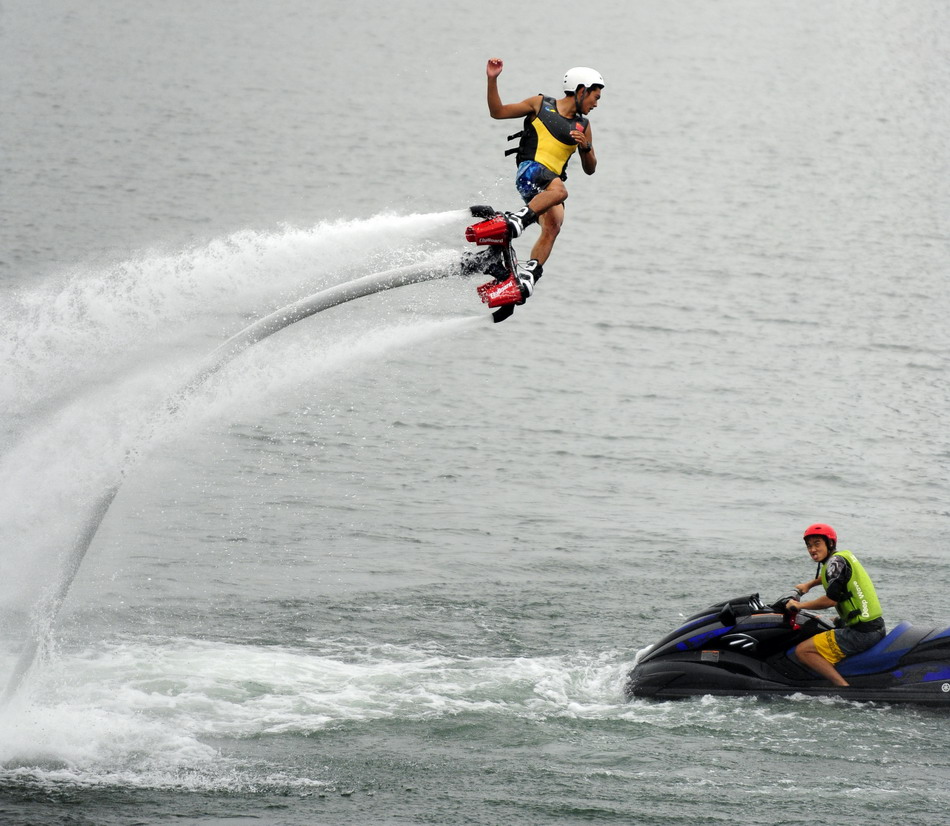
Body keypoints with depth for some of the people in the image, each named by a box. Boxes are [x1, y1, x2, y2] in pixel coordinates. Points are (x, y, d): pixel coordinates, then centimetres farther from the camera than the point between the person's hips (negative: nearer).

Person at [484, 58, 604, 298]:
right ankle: (517, 219, -34)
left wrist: (586, 147, 2)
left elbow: (590, 169, 23)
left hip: (552, 182, 4)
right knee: (558, 190, -37)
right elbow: (497, 112, 10)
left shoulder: (582, 126, 22)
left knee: (553, 226, -25)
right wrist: (492, 80, -3)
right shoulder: (541, 105, 11)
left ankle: (529, 275, -31)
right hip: (530, 170, -4)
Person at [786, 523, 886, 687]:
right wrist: (808, 585, 38)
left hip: (861, 633, -10)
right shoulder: (846, 555, 16)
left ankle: (843, 686, -22)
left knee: (802, 650, -13)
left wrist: (800, 605, -6)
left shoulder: (835, 561, -11)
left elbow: (831, 600, -17)